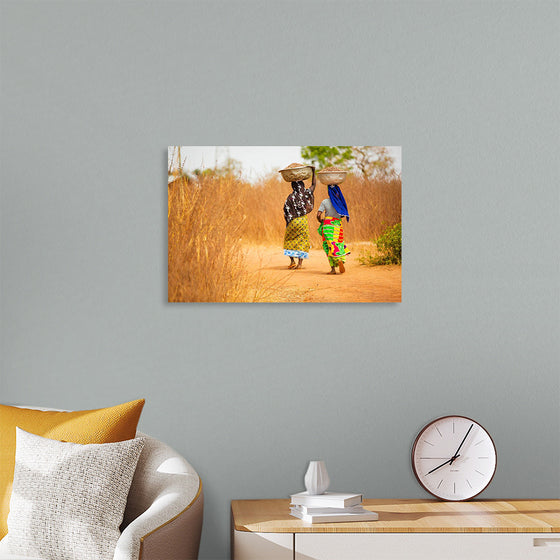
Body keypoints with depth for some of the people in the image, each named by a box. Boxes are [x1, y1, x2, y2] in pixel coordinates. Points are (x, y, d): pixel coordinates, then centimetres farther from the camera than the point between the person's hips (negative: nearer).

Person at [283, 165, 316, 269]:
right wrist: (313, 171, 14)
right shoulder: (306, 194, -3)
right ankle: (300, 263, 1)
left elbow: (286, 212, -6)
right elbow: (313, 185, 11)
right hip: (304, 221, 1)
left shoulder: (290, 197, -8)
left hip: (292, 222, -1)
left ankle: (292, 261, 4)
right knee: (302, 241, 8)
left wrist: (288, 222, 6)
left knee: (289, 241, 14)